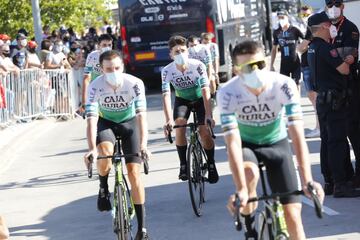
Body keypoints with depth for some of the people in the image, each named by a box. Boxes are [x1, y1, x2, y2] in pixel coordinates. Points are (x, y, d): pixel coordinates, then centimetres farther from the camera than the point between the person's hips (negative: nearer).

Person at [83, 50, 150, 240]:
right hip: (106, 122, 0)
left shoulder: (135, 84, -28)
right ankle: (103, 188, -1)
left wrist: (143, 144, -48)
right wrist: (91, 149, -46)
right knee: (105, 152, -34)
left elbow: (141, 114, -34)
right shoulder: (95, 86, -27)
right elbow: (92, 118, -33)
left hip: (129, 122, 0)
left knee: (134, 171, -9)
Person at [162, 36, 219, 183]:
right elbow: (166, 95, -31)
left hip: (200, 99, -1)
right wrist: (169, 120, -44)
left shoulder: (198, 66, -28)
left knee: (205, 131, -17)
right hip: (182, 100, 1)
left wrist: (208, 115, -44)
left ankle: (211, 165, 5)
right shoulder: (167, 71, -24)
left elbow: (205, 91, -33)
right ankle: (183, 164, -11)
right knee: (179, 126, -25)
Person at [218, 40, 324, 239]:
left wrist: (307, 181, -45)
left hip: (276, 144, 1)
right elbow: (233, 143, -35)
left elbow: (297, 135, -34)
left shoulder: (284, 85, -29)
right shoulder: (227, 93, -29)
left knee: (293, 213, -10)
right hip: (246, 144, -1)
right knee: (249, 172, -36)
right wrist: (241, 190, -45)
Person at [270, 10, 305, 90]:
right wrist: (271, 65, 11)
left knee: (296, 84, 3)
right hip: (284, 63, 3)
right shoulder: (276, 32, 4)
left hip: (295, 62, -3)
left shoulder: (294, 30, -8)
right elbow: (274, 49, 13)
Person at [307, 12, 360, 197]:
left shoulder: (312, 48, 13)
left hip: (322, 100, 10)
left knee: (327, 141, 12)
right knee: (338, 142, -9)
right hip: (333, 100, -10)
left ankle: (329, 183, 16)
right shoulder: (325, 48, -17)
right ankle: (341, 185, -11)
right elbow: (344, 69, -19)